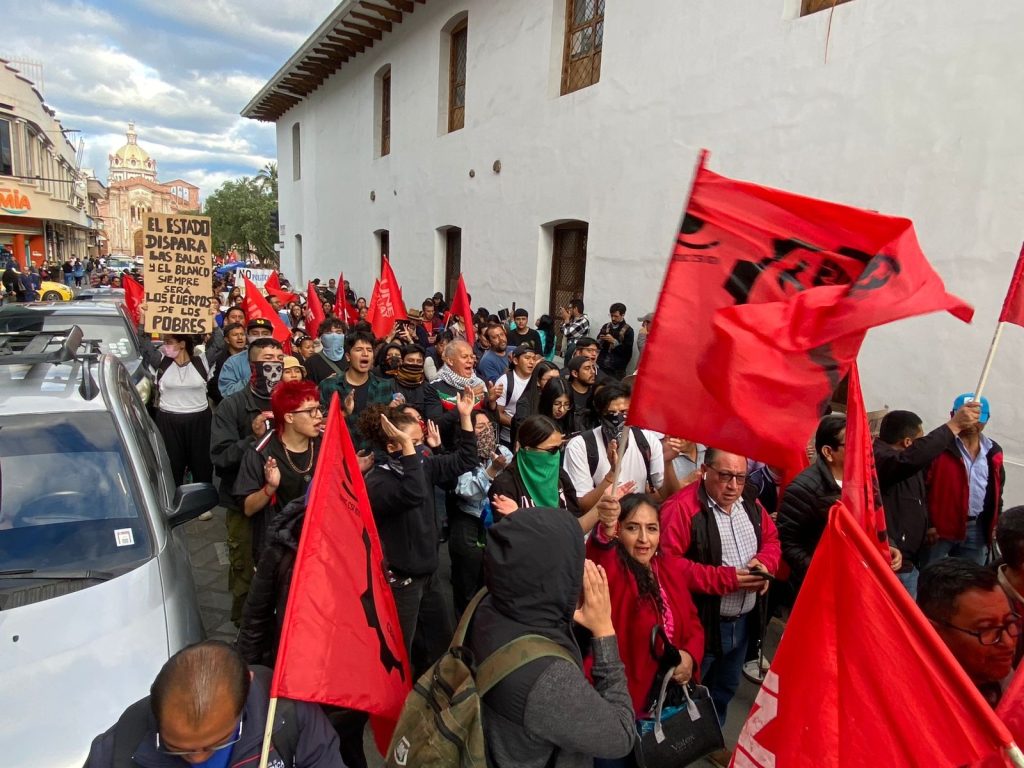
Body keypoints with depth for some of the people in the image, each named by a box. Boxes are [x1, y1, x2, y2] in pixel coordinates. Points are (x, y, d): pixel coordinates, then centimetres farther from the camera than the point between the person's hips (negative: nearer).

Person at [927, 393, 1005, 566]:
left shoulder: (993, 452, 9)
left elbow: (998, 489, 21)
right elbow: (921, 487, -13)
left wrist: (995, 522, 15)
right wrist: (927, 524, -15)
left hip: (977, 529, 6)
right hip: (940, 527, -6)